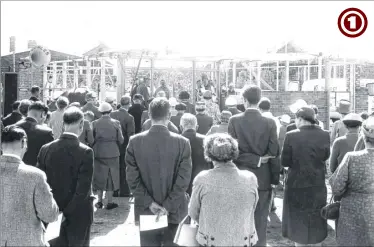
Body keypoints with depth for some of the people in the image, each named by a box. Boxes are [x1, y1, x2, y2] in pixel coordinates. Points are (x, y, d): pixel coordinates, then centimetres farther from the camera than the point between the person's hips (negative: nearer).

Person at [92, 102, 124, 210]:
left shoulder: (95, 123, -5)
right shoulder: (116, 123, -7)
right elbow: (120, 140, -5)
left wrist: (95, 148, 13)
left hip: (98, 153, 1)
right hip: (112, 153, -1)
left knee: (100, 176, 14)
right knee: (111, 176, 10)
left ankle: (99, 201, 20)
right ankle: (110, 202, 14)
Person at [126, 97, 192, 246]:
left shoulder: (134, 142, -7)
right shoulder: (182, 143, -11)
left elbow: (132, 178, -8)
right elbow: (183, 180, -13)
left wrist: (149, 203, -5)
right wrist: (168, 206, -9)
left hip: (145, 212, 1)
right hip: (175, 212, -1)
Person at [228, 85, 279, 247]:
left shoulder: (234, 121, -7)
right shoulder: (270, 122, -6)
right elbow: (274, 152, -6)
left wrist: (255, 160, -6)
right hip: (263, 178, 0)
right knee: (260, 220, 10)